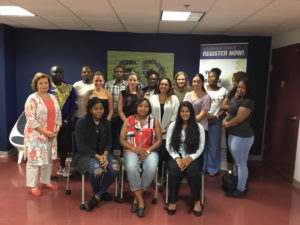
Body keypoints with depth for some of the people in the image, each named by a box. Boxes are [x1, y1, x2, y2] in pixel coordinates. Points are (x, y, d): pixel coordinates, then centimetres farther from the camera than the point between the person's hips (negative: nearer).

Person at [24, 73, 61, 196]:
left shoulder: (53, 98, 11)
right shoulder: (32, 99, -10)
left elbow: (58, 114, 13)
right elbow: (31, 119, -16)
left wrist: (57, 128, -3)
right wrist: (45, 132, -17)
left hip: (51, 135, 7)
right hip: (36, 135, -6)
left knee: (49, 159, 13)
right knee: (34, 159, 0)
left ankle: (46, 181, 28)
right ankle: (32, 186, 12)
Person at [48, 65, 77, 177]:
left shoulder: (69, 87, 6)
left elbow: (74, 105, 3)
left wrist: (66, 120, -6)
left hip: (65, 123, 3)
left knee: (64, 146, 10)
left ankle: (62, 168, 28)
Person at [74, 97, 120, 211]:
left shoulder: (106, 123, 10)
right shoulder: (82, 122, -4)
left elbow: (108, 143, 10)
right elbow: (80, 145, -10)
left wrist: (105, 155, -12)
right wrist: (97, 156, -19)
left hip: (103, 153, 4)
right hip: (85, 154, -4)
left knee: (115, 167, -27)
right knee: (97, 169, -35)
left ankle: (97, 196, -10)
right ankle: (97, 192, 0)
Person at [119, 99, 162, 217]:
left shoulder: (154, 121, 9)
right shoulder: (128, 120, 9)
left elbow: (159, 140, 6)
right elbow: (122, 140, 5)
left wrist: (148, 150, -11)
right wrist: (135, 148, -11)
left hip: (149, 151, 0)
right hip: (131, 151, 0)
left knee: (151, 168, -32)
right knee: (131, 168, -33)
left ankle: (136, 198, -12)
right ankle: (141, 201, -18)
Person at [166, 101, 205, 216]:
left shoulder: (199, 127, 5)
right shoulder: (173, 126, 9)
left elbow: (200, 148, 1)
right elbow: (168, 145, 5)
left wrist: (190, 158, -15)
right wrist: (177, 158, -11)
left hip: (193, 157, -1)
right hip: (176, 156, 1)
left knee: (193, 170, -33)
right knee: (174, 169, -32)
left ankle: (196, 201, -10)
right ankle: (172, 201, -13)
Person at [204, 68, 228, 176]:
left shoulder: (223, 91, 5)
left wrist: (216, 116, -10)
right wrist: (206, 115, -12)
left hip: (216, 121, 0)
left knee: (214, 144, 5)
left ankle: (212, 168, 19)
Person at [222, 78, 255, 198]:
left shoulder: (248, 102, -17)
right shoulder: (235, 99, 12)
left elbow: (239, 119, -21)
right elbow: (230, 113, 20)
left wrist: (227, 124, -4)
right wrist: (225, 120, -2)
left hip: (242, 137, -10)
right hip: (233, 135, 10)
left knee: (241, 164, 1)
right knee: (236, 162, 21)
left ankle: (240, 190, 14)